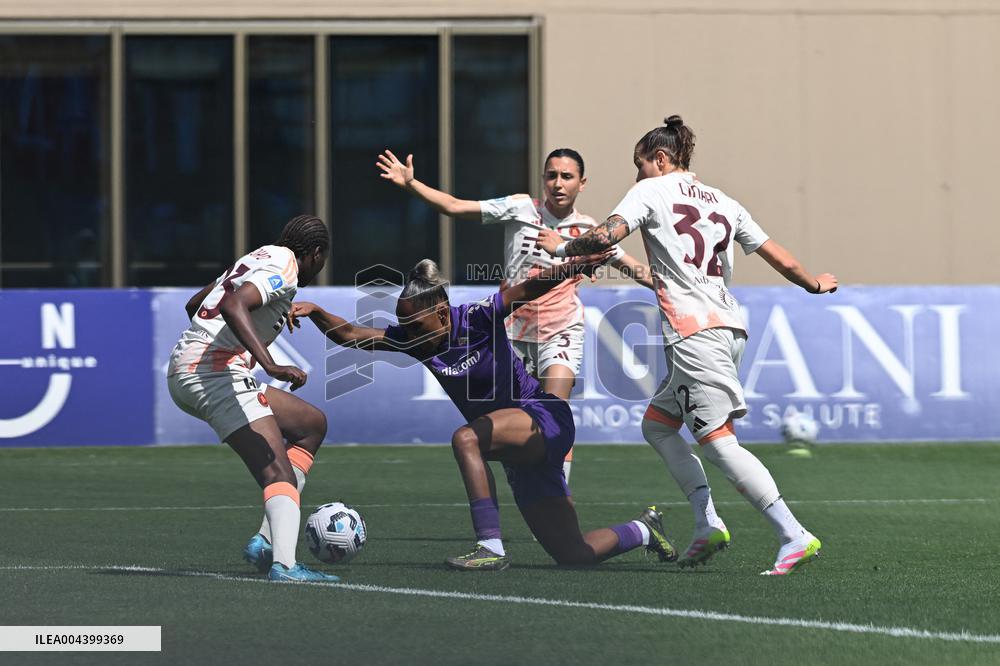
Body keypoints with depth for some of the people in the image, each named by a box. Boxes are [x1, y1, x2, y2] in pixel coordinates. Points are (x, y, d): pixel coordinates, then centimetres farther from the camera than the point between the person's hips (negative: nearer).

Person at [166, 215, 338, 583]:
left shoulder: (259, 258, 23)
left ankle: (267, 540, 5)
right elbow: (234, 305, -26)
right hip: (216, 372, -10)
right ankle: (283, 563, -37)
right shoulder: (283, 268, -6)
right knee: (279, 473, -16)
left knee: (312, 424, 18)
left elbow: (194, 304, 36)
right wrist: (271, 366, -32)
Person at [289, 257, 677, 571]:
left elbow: (527, 289, -28)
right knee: (575, 555, 5)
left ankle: (491, 547, -33)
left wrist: (572, 268, -44)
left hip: (544, 417, -7)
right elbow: (351, 336, -1)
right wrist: (315, 313, -18)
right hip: (520, 455, 7)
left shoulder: (478, 318, -17)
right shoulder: (415, 339, 0)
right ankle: (643, 530, 34)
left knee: (466, 438, -33)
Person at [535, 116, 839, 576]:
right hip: (728, 328, 9)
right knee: (656, 425, 19)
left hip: (694, 331, -9)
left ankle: (794, 535, -20)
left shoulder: (651, 192, 2)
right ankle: (707, 524, 7)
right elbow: (775, 254, 21)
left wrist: (562, 248, 6)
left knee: (717, 441, -11)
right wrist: (812, 283, 38)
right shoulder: (722, 201, 20)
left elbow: (607, 236, -12)